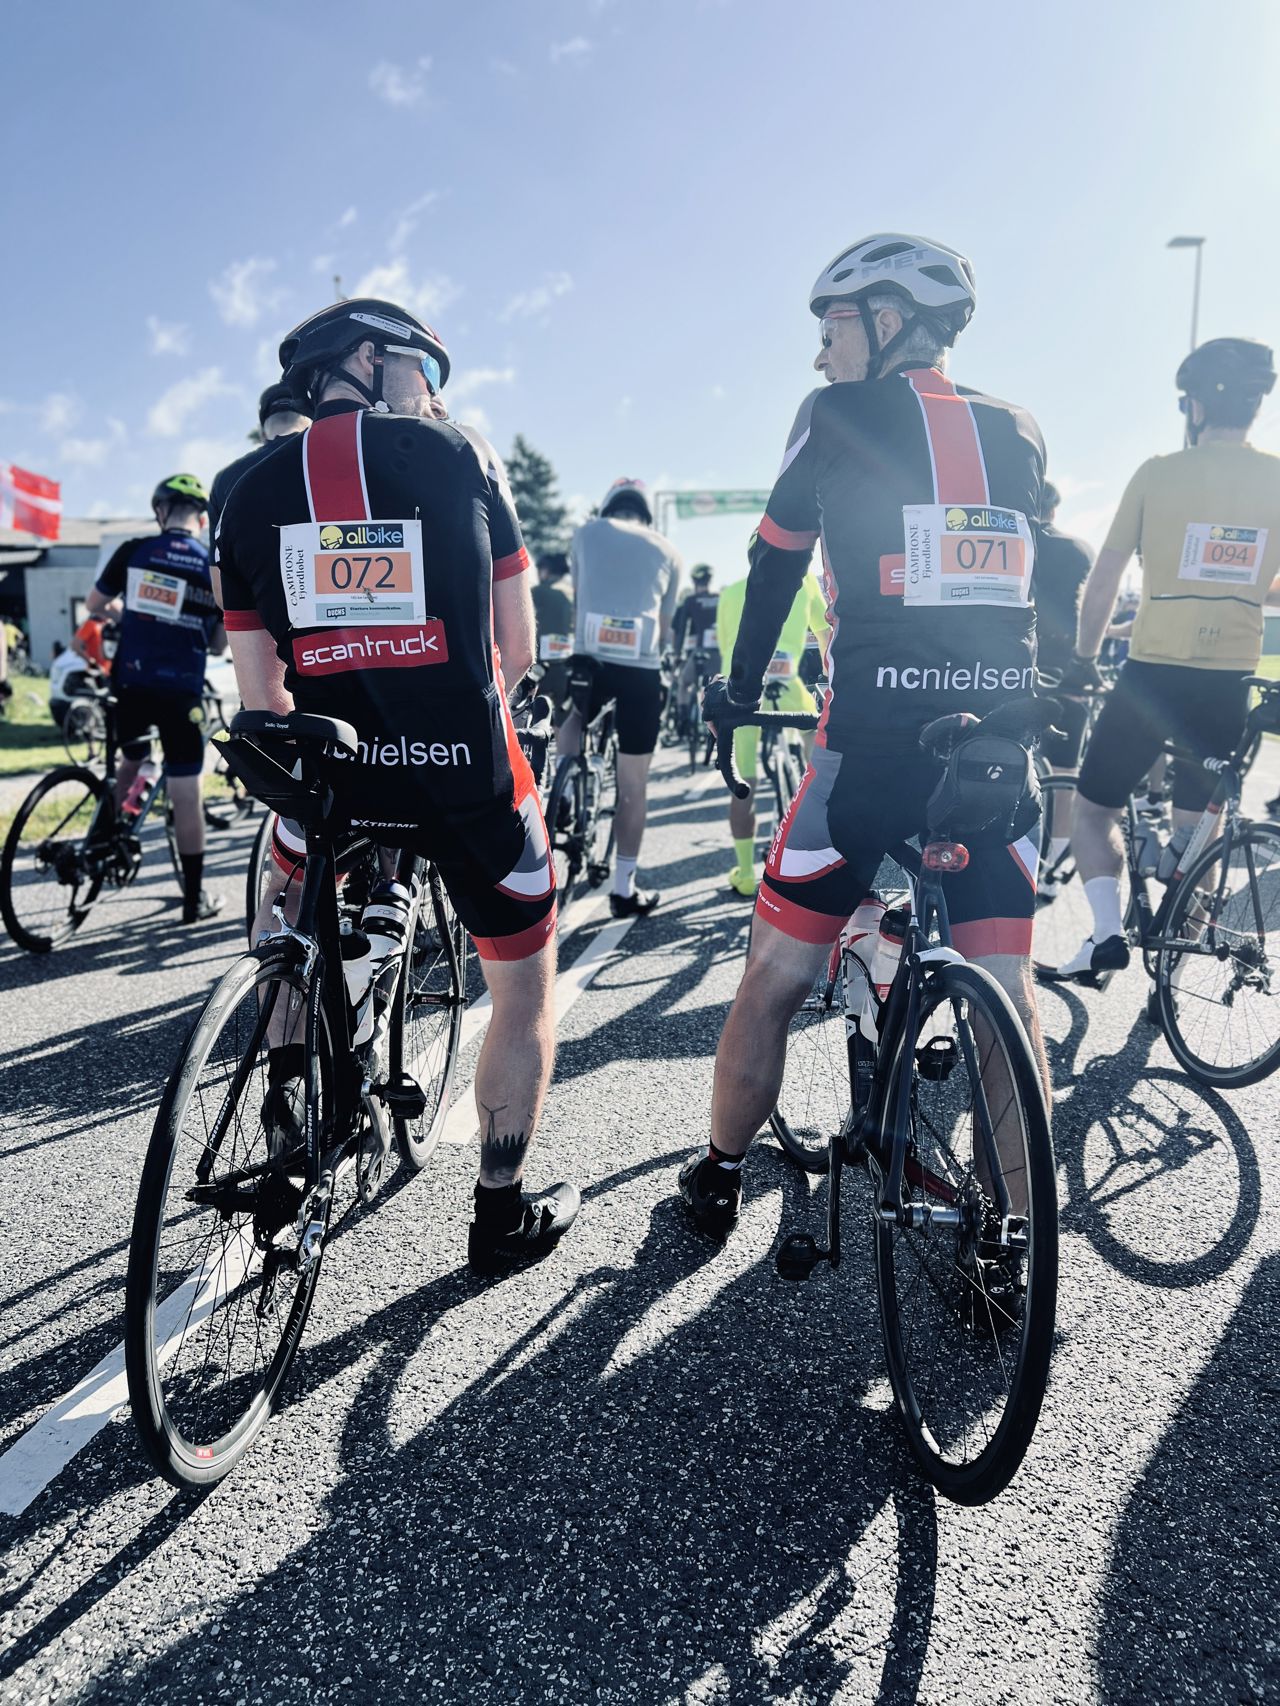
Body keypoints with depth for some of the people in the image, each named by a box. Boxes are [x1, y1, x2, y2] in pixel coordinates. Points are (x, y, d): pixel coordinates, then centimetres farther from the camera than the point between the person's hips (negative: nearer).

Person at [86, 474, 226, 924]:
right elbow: (219, 644, 4)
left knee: (130, 761, 28)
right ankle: (195, 898, 8)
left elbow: (94, 605, 13)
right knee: (186, 794, 2)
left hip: (131, 681, 2)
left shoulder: (134, 551, 1)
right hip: (182, 690, -1)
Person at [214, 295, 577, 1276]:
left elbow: (260, 697, 9)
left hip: (332, 776, 3)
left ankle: (291, 1075, 35)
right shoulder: (459, 454, 4)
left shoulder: (252, 493, 10)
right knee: (526, 980, 17)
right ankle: (504, 1215, 27)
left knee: (297, 888, 38)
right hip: (465, 773, -2)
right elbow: (519, 647, 6)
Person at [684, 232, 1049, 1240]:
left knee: (777, 977, 10)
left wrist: (740, 692, 23)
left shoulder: (837, 417, 3)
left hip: (874, 739, -4)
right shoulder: (1018, 434, 15)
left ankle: (718, 1184, 25)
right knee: (1006, 987, 11)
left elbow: (775, 567, 10)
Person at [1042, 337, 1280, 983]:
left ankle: (1106, 931, -6)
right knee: (1194, 824, 18)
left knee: (1094, 809, 10)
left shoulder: (1158, 473, -3)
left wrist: (1083, 660, 11)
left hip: (1152, 674, -3)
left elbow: (1103, 580, 0)